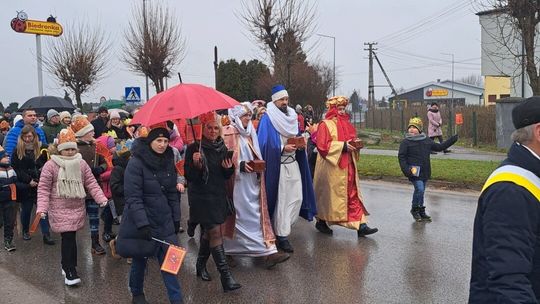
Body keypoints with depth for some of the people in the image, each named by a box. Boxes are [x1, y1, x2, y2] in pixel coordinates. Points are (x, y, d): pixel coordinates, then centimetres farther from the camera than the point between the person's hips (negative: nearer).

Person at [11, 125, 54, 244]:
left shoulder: (42, 149, 3)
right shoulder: (18, 151, 1)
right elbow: (15, 169, -4)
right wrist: (28, 180, -14)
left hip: (40, 185, 0)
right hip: (25, 186, 0)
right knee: (26, 210, 12)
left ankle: (46, 235, -1)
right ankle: (25, 231, 33)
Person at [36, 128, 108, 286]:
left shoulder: (81, 164, 4)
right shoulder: (50, 165, -8)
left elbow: (91, 183, 5)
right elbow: (43, 188, -6)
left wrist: (101, 198, -6)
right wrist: (42, 207, -15)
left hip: (77, 207, 4)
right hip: (59, 208, -4)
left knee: (70, 237, 11)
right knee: (68, 238, -10)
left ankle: (67, 266, 29)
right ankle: (70, 271, -2)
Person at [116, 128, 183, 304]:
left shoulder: (168, 162, 5)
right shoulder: (136, 163, -14)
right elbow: (133, 197, -19)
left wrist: (176, 219, 9)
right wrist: (143, 224, -25)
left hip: (165, 222, 5)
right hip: (141, 222, -4)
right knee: (140, 260, 13)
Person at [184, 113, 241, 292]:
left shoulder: (222, 148, 6)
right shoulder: (194, 148, -11)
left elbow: (226, 176, 12)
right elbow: (189, 176, -12)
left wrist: (229, 168, -9)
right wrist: (196, 165, -30)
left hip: (218, 196, 6)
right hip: (201, 197, -6)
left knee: (208, 231, 17)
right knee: (215, 232, -11)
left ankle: (201, 265, 37)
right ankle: (226, 277, -9)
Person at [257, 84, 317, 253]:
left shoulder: (292, 117, 13)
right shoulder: (267, 119, -8)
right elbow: (265, 145, -13)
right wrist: (282, 148, -21)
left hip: (293, 164, 7)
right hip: (277, 166, -7)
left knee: (297, 197, 5)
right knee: (281, 200, -2)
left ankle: (282, 227, 25)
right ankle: (281, 236, 8)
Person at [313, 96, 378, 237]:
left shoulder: (347, 124, 14)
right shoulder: (325, 125, -7)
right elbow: (322, 145, -17)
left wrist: (354, 144, 0)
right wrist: (343, 146, -20)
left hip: (347, 166, 6)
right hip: (332, 167, -6)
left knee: (353, 194, 1)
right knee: (329, 194, 6)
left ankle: (360, 225, -2)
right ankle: (321, 221, 24)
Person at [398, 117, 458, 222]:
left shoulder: (427, 141, 10)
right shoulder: (405, 142, -4)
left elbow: (439, 147, 21)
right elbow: (401, 157, -5)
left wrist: (452, 140, 19)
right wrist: (406, 170, -16)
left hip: (425, 172, 5)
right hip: (414, 172, -5)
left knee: (421, 191, 13)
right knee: (419, 189, -17)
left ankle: (421, 212, 25)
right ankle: (415, 209, 3)